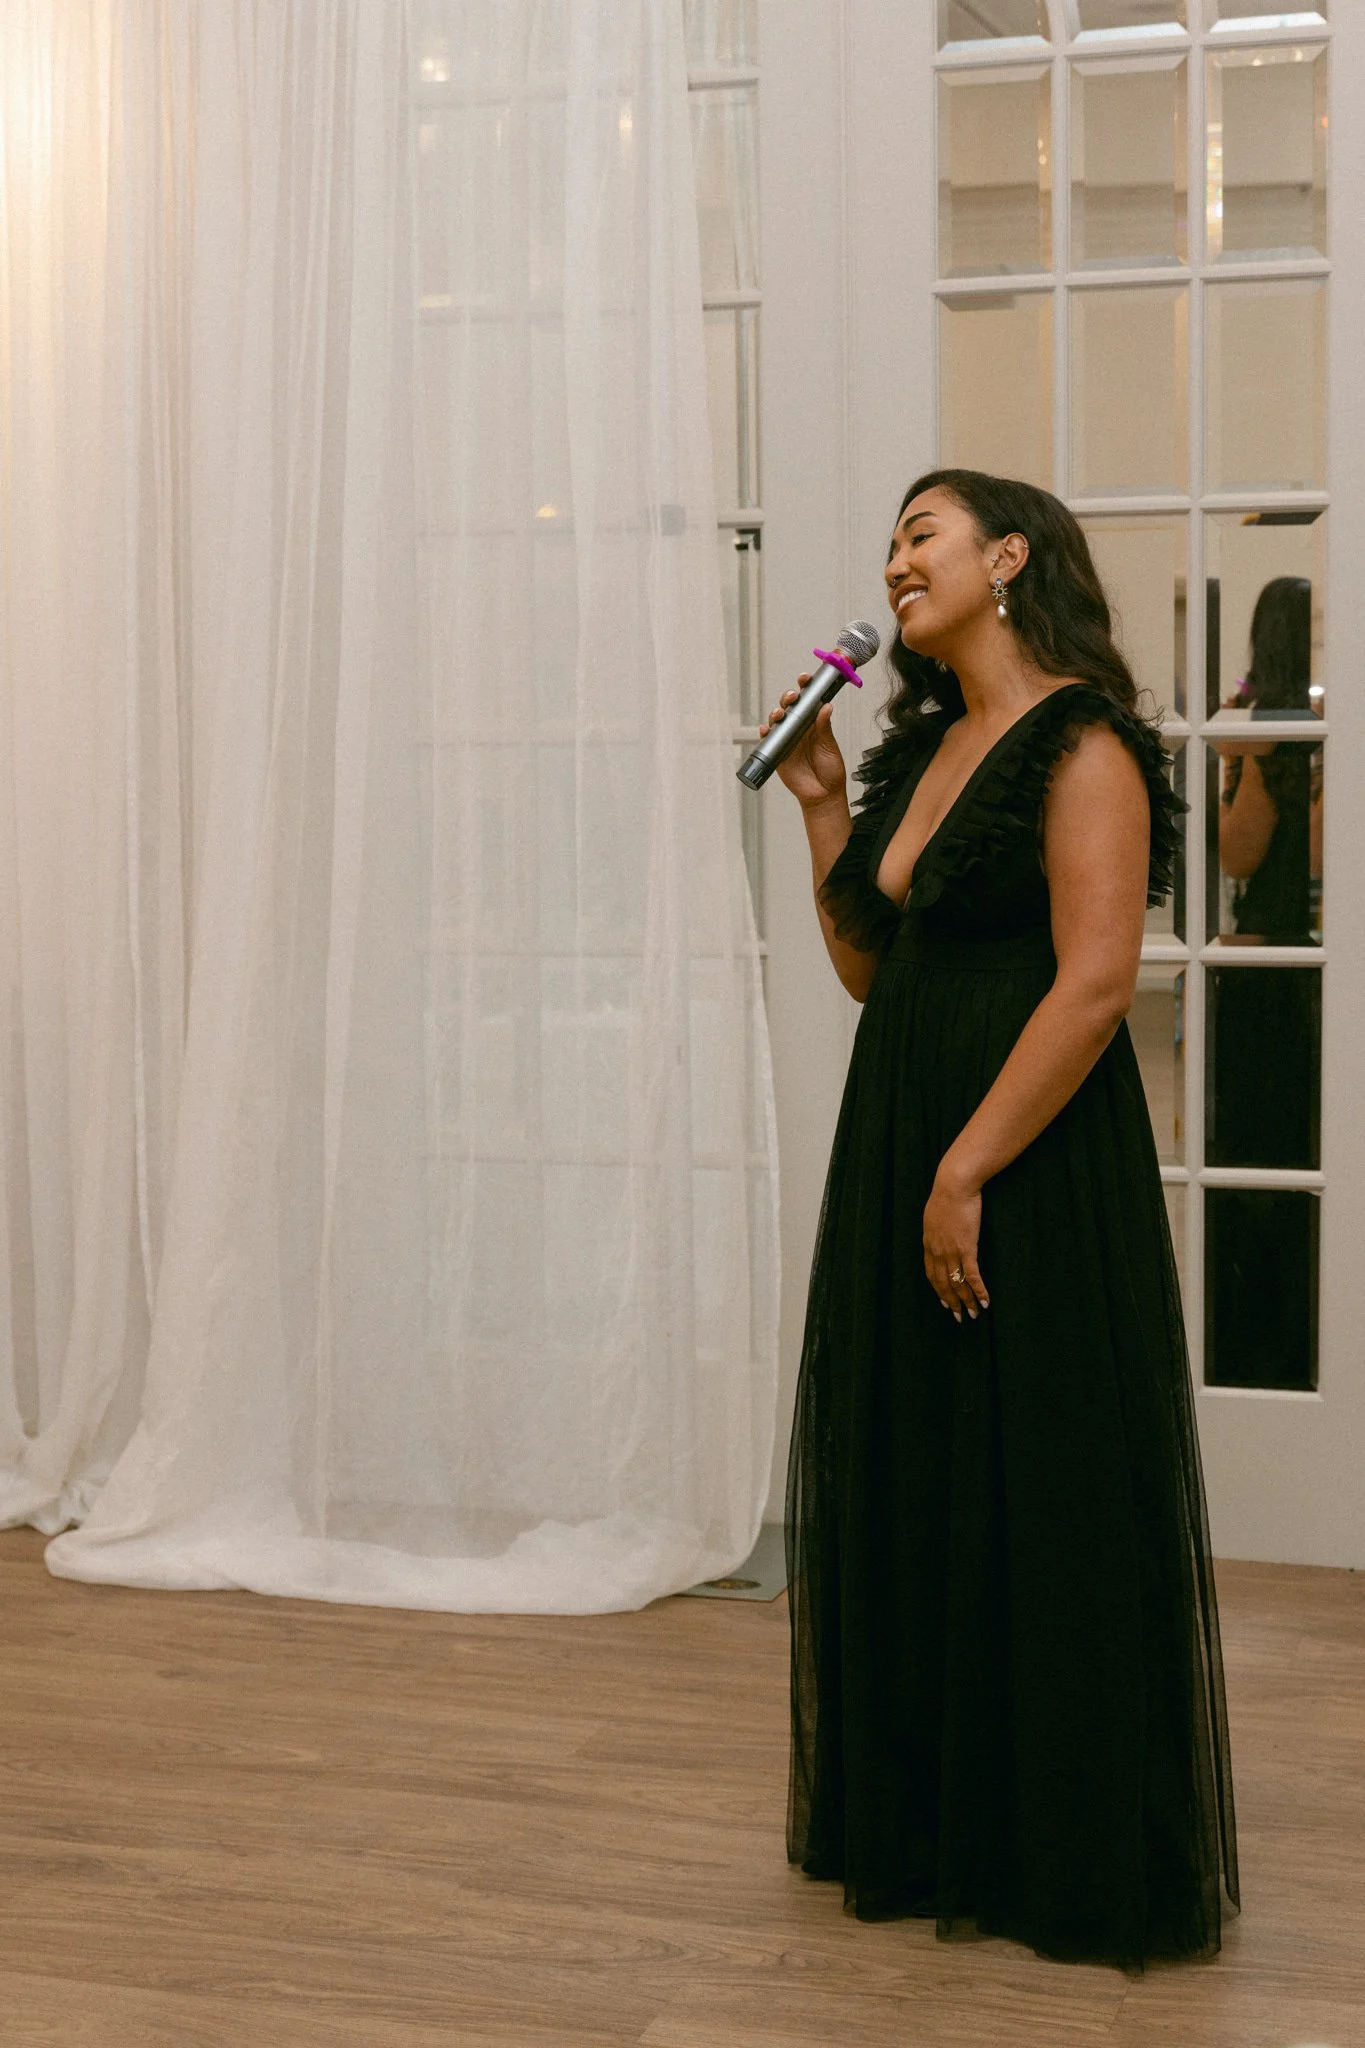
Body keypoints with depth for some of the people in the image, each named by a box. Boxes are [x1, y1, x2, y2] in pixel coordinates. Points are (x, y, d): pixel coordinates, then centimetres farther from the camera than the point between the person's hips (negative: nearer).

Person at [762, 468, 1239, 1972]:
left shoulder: (1080, 743, -11)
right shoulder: (924, 745, 15)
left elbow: (1095, 982, -20)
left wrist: (966, 1175, -22)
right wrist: (821, 804, 10)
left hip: (1034, 1165, -9)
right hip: (896, 1143, 9)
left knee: (1038, 1504, 0)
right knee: (905, 1496, 13)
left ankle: (1076, 1866, 14)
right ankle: (928, 1838, 27)